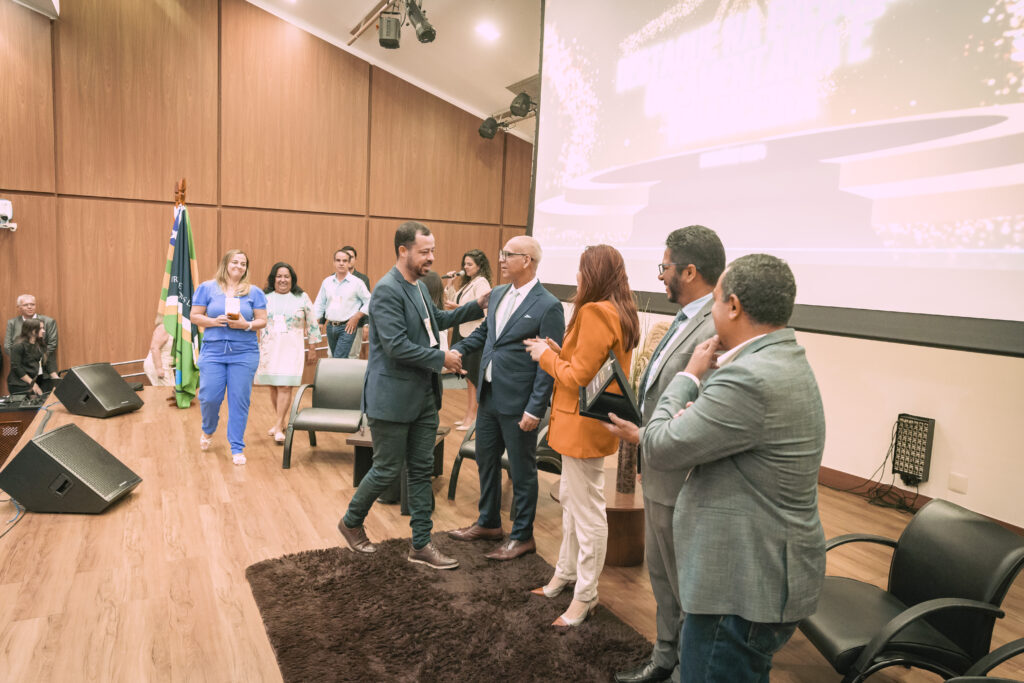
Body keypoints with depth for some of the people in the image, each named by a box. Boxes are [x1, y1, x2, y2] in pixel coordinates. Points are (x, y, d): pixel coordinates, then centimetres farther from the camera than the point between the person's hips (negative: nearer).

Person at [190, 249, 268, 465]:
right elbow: (194, 317, 5)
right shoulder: (207, 288, 6)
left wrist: (246, 325, -14)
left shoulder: (254, 292, 7)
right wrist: (214, 321, -13)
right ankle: (208, 430, 33)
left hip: (244, 354, 0)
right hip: (213, 352, 0)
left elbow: (262, 320, 5)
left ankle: (237, 448, 12)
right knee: (209, 397, -1)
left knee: (239, 401, 0)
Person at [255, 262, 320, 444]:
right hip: (268, 349, 3)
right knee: (273, 386, 5)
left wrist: (312, 349, 6)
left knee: (285, 386, -9)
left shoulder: (302, 298, 4)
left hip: (291, 349, -2)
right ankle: (282, 420, 21)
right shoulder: (264, 298, 8)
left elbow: (312, 325, 7)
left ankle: (279, 427, -5)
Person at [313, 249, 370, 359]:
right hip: (330, 326, 5)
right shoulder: (327, 282, 9)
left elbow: (369, 301, -1)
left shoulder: (357, 282, -3)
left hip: (347, 327, -5)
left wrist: (356, 317, -8)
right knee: (333, 358, 12)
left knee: (339, 360, -14)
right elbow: (320, 305, 12)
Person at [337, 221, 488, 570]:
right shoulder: (387, 290, -17)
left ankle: (421, 545, 21)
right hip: (392, 397, -8)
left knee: (422, 471, 11)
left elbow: (436, 320, 28)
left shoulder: (419, 286, 11)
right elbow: (397, 347, -24)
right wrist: (441, 358, -16)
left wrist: (475, 307, 19)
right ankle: (351, 522, 31)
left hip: (424, 396, 8)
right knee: (387, 470, 5)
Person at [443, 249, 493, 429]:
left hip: (473, 335, -9)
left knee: (473, 377, -3)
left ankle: (472, 416, 5)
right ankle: (468, 415, 24)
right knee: (468, 378, 15)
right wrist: (452, 283, 8)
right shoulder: (467, 282, 16)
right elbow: (453, 300, 19)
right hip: (462, 333, 9)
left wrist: (458, 307, -20)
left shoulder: (482, 283, -12)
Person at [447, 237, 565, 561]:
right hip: (489, 397, 8)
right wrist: (457, 350, 5)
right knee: (486, 462, 20)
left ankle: (522, 537, 26)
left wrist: (535, 410, -19)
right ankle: (489, 524, 39)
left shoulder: (548, 306, -16)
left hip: (518, 402, -8)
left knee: (522, 471, 8)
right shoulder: (498, 294, 7)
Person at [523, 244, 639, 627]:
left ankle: (586, 595, 15)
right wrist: (557, 352, 7)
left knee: (587, 511, 1)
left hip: (584, 425, -11)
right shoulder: (620, 314, 9)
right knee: (570, 499, 22)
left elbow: (578, 378, -21)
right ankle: (566, 573, 37)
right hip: (583, 425, 11)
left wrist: (546, 356, -7)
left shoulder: (595, 313, -21)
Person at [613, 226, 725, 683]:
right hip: (658, 475, 10)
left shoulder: (713, 331, -26)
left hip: (679, 484, -10)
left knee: (686, 588, 11)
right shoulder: (687, 319, 7)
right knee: (661, 576, 26)